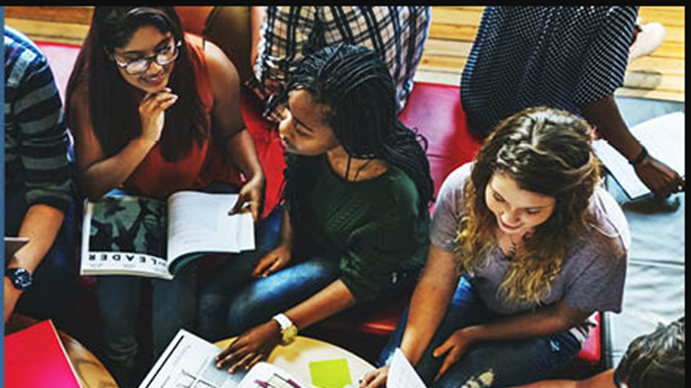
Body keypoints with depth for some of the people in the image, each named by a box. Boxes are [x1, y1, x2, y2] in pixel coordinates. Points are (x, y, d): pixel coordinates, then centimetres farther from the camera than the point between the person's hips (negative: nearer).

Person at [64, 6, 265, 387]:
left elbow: (232, 130, -1)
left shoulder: (210, 64, -21)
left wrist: (255, 177, -19)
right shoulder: (89, 90, -19)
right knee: (113, 291, -17)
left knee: (175, 286, -21)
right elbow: (91, 183, -16)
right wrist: (145, 139, -30)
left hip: (203, 190, -1)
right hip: (131, 198, 1)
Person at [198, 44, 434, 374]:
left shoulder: (394, 195, -39)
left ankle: (238, 374, 16)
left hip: (377, 269, -5)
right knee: (212, 300, -6)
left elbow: (358, 282, -24)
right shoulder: (312, 142, -24)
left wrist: (280, 328, -24)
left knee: (244, 312, -17)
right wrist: (286, 244, -5)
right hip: (306, 232, 5)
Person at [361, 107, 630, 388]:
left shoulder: (602, 244, -35)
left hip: (540, 329, -1)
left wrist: (474, 334, -13)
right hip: (475, 291, 2)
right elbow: (436, 282, -18)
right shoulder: (463, 186, -30)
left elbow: (561, 318, -15)